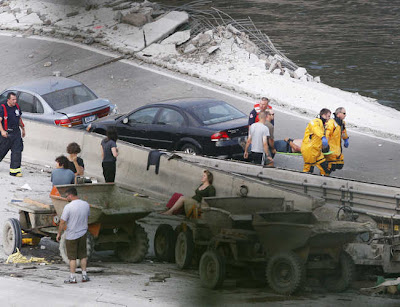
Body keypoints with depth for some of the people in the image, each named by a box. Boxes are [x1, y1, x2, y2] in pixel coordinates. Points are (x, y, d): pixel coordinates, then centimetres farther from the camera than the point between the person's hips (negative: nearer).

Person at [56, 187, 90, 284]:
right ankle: (84, 275, 20)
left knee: (72, 257, 2)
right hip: (83, 234, 5)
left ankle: (72, 278, 5)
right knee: (83, 256, 16)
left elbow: (62, 222, -15)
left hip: (71, 236, -5)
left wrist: (59, 233, -3)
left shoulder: (68, 207, -18)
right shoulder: (86, 205, 0)